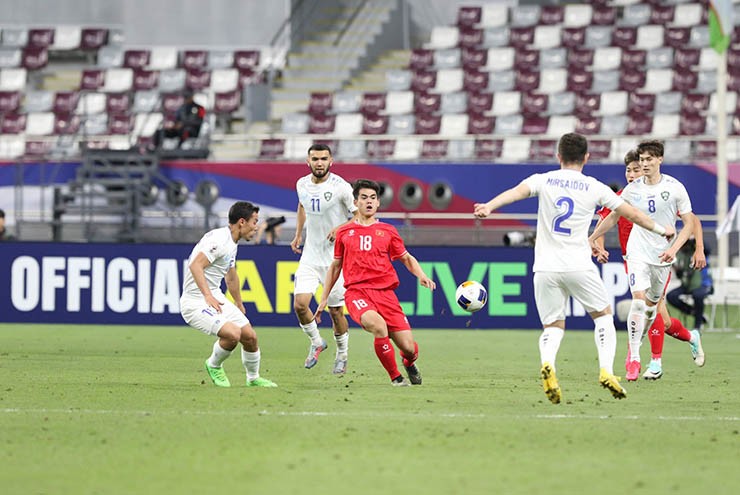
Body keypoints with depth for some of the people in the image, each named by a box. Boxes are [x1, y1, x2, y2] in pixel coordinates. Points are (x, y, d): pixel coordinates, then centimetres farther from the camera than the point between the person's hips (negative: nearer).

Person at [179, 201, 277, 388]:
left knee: (250, 336, 5)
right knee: (233, 333, -26)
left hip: (216, 299, 10)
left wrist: (240, 306, 39)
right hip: (196, 302, -10)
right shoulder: (219, 239, -19)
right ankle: (214, 366, 2)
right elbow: (196, 266, -30)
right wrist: (208, 296, -38)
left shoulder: (231, 244, 14)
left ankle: (253, 378, 28)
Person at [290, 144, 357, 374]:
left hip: (335, 257, -4)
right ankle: (316, 342, 15)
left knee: (336, 311, 2)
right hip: (310, 256, 4)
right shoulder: (302, 184, 3)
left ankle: (342, 356, 24)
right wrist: (298, 234, 22)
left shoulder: (340, 187, -15)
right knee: (300, 304, -11)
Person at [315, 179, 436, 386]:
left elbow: (406, 258, 22)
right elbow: (335, 266, 22)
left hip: (385, 292, 1)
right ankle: (395, 377, -14)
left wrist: (421, 275, 2)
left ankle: (409, 363, 34)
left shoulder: (387, 231, 12)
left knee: (409, 348, -8)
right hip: (357, 292, -1)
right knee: (378, 325, -35)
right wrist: (324, 298, 21)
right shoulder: (344, 232, 12)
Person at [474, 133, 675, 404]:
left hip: (545, 269, 1)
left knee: (553, 325, 11)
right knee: (603, 315, 18)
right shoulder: (595, 188, 5)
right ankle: (606, 370, 0)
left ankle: (547, 363, -21)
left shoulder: (543, 180, 6)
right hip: (579, 266, -1)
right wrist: (661, 229, 28)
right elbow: (632, 214, 12)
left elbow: (517, 191, -14)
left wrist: (489, 206, -30)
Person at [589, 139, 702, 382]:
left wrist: (674, 248, -16)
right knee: (638, 301, -17)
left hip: (663, 256, 1)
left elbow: (689, 223, -3)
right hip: (638, 252, -1)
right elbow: (613, 217, 15)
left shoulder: (675, 188, -5)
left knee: (651, 306, 9)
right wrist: (592, 239, 13)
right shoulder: (632, 189, -1)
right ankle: (634, 359, -15)